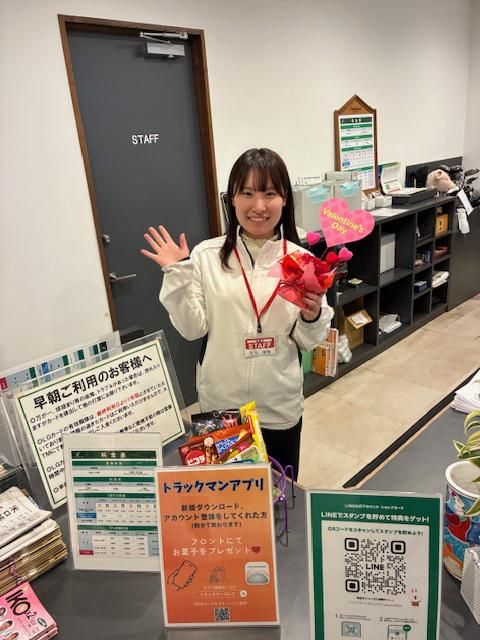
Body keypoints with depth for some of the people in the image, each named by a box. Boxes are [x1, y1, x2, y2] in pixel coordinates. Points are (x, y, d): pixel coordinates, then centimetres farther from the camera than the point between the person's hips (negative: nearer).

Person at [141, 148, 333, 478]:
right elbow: (193, 328, -8)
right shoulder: (207, 255, -7)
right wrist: (177, 275, -16)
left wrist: (312, 316, -21)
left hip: (280, 405, 1)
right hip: (220, 404, 0)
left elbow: (308, 342, -1)